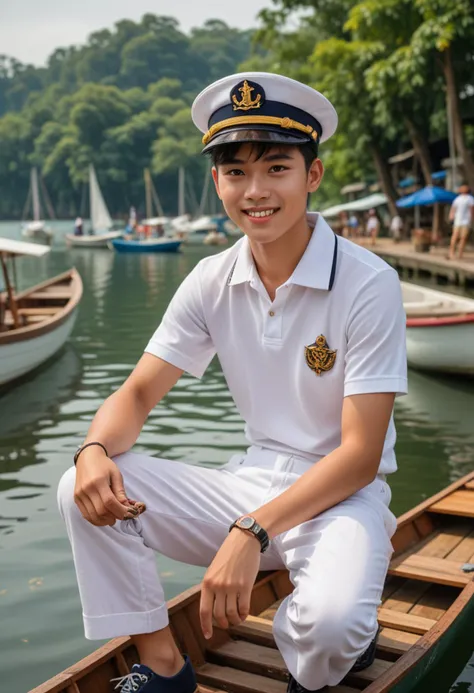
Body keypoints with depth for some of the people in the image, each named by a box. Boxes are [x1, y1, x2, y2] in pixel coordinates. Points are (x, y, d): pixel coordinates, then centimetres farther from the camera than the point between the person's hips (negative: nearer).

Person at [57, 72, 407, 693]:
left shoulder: (368, 284, -17)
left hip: (342, 496, -4)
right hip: (252, 482, 5)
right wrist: (95, 450, -22)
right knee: (87, 493, -13)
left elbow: (360, 454, -19)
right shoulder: (212, 282, -1)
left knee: (328, 625, -35)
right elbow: (138, 393, 1)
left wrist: (253, 531, -29)